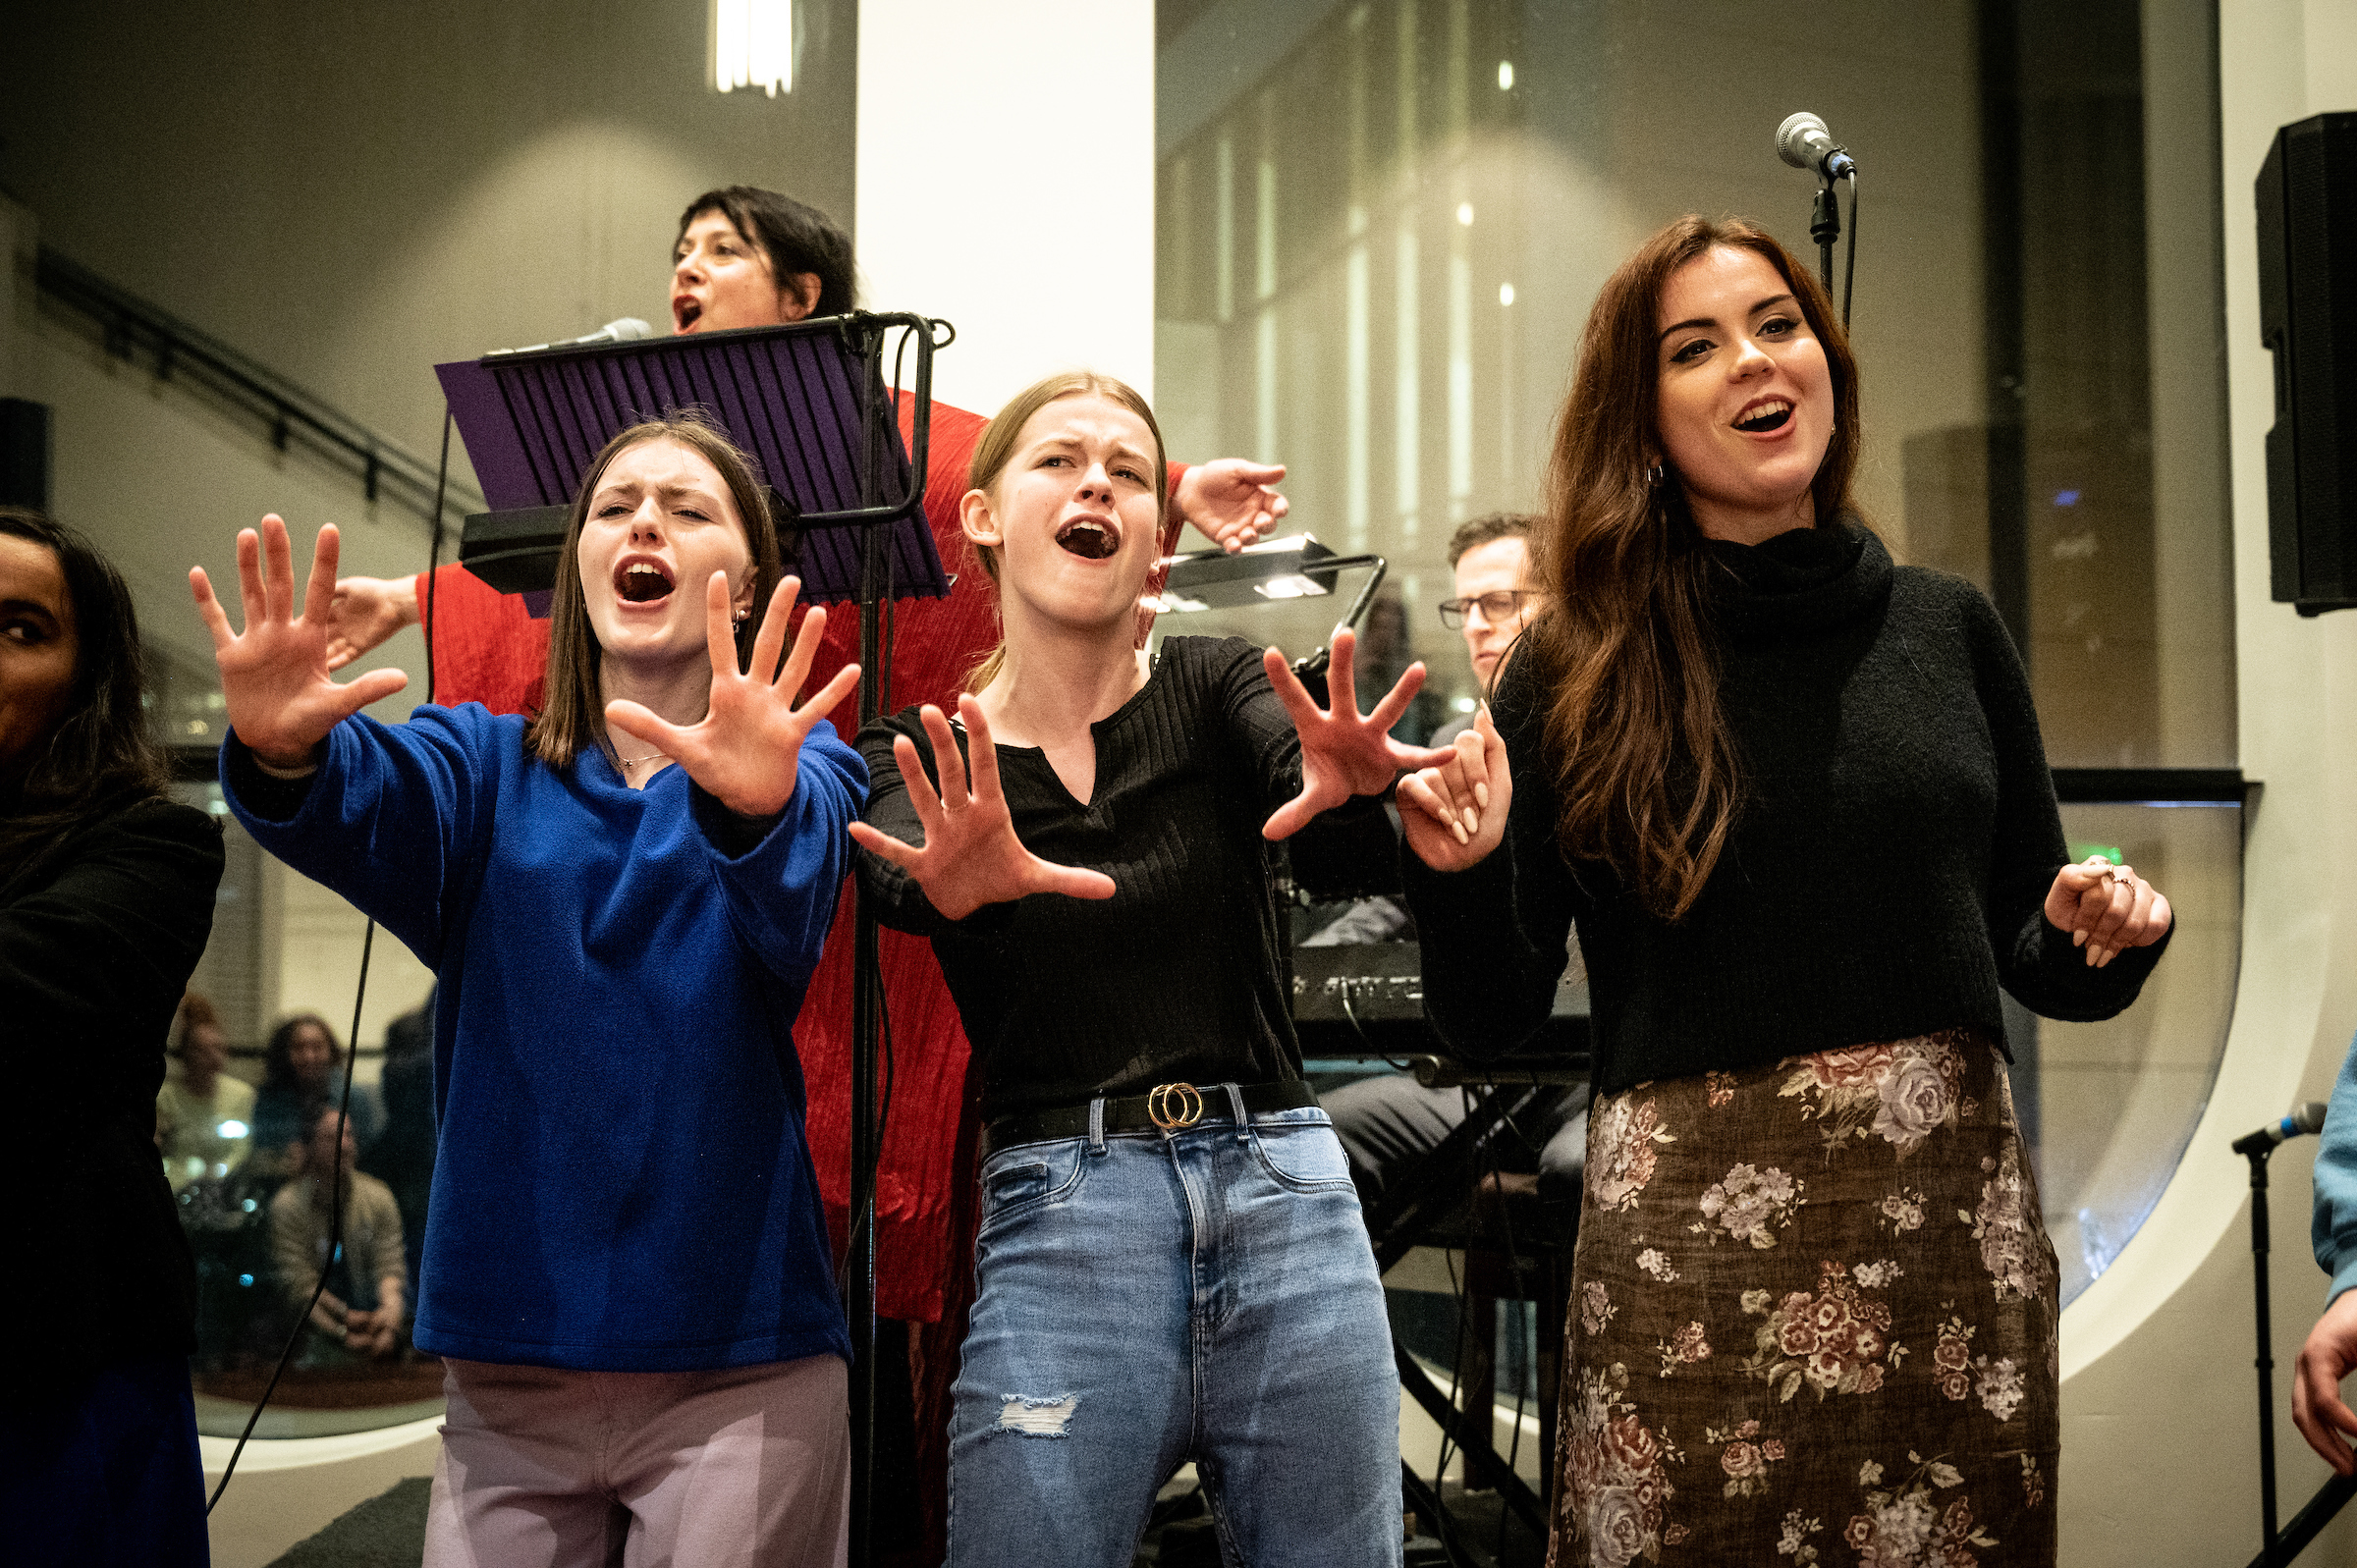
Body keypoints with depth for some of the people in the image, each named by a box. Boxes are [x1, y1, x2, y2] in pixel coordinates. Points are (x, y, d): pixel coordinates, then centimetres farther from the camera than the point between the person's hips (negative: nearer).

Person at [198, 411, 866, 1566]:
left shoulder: (798, 772, 1)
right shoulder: (488, 765, 7)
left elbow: (796, 881, -22)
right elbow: (373, 804, -14)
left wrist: (756, 804, -45)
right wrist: (285, 755, -37)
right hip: (505, 1367, 2)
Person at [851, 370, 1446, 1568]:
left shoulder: (1214, 688, 7)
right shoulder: (920, 763, 5)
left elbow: (1292, 771, -15)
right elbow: (895, 882, -17)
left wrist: (1347, 780, -39)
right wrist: (961, 884, -40)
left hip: (1287, 1199, 2)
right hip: (1061, 1222, -1)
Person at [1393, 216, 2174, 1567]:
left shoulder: (1947, 628, 6)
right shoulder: (1581, 668, -2)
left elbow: (2029, 949, 14)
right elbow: (1492, 1021, -1)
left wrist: (2102, 934, -7)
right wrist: (1460, 877, -19)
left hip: (1955, 1204, 3)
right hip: (1691, 1230, -3)